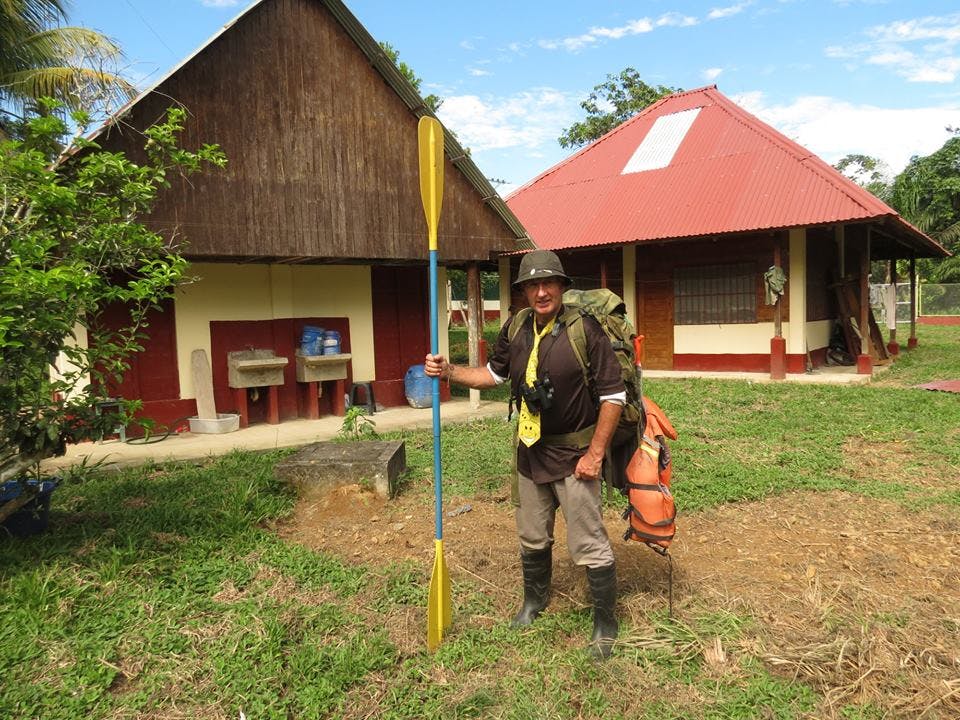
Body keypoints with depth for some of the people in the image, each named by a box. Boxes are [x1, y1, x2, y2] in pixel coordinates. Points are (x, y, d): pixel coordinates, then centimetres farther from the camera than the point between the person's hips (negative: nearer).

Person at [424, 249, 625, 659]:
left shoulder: (585, 329, -19)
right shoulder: (516, 330, -1)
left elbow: (613, 395, -16)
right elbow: (494, 374, 14)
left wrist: (595, 454, -17)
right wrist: (449, 371, -1)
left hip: (573, 454, -6)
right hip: (530, 451, 6)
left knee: (589, 545, 4)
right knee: (532, 538, 22)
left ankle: (606, 625, 26)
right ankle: (534, 601, 47)